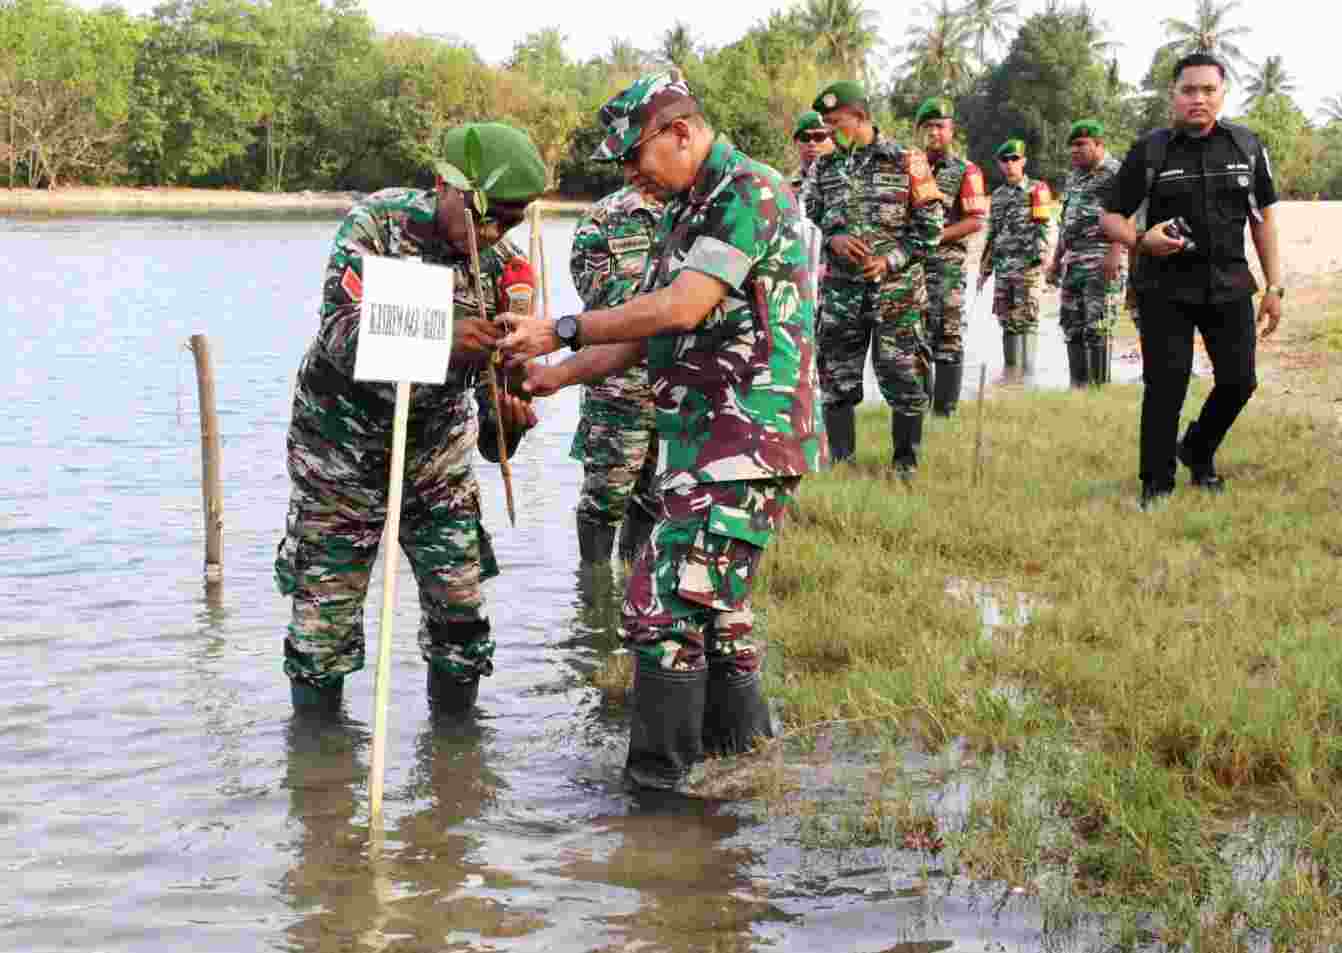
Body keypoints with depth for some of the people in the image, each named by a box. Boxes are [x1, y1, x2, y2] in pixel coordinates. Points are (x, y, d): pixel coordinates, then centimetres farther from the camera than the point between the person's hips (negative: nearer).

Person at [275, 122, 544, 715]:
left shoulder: (504, 266, -8)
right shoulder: (375, 223, -20)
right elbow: (341, 332, -32)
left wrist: (507, 414, -33)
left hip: (435, 449, 3)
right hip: (341, 448, -3)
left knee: (460, 610, 2)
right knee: (326, 609, 3)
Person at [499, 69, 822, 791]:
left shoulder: (751, 191, -12)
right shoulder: (683, 212, 19)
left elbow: (682, 308, -21)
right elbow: (645, 335, 23)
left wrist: (562, 331, -15)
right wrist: (553, 375, 14)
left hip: (747, 435, -10)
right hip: (700, 440, 10)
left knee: (665, 603, -14)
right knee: (713, 604, 17)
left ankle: (658, 784, -7)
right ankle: (743, 758, 30)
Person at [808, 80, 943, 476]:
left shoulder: (906, 162, -3)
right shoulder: (825, 167, 9)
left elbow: (930, 225, -2)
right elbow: (808, 221, 13)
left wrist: (890, 260, -13)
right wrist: (832, 239, -8)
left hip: (896, 290, -4)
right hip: (839, 291, 4)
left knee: (903, 379, 1)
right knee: (836, 380, 5)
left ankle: (905, 465, 12)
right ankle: (841, 464, 15)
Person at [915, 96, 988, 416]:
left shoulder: (965, 171, 0)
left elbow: (976, 221, -8)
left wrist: (937, 236, -16)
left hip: (947, 263, -4)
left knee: (947, 336, -4)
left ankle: (944, 410, -2)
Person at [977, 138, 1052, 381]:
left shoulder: (1036, 190, 0)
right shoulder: (997, 195, 17)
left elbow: (1042, 227, -8)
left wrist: (1040, 253, -21)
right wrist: (984, 269, 19)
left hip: (1029, 265, -6)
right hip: (1003, 267, 6)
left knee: (1027, 319, -8)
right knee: (1007, 321, 8)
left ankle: (1027, 373, -8)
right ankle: (1011, 370, 15)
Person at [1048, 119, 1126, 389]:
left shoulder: (1115, 173, -6)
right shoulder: (1074, 177, 21)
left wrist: (1115, 253, -27)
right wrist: (1056, 259, 22)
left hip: (1102, 261, -9)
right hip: (1073, 260, 9)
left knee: (1097, 326, -11)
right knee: (1072, 324, 9)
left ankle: (1099, 387, -10)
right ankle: (1078, 386, 14)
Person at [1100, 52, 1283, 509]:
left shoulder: (1247, 146, 2)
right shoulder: (1149, 151, -6)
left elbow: (1263, 218, 8)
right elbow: (1110, 218, -2)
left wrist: (1274, 287, 4)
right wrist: (1142, 241, -23)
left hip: (1229, 287, 3)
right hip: (1166, 290, -3)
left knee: (1239, 381, 4)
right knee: (1166, 385, -4)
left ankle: (1198, 451, 31)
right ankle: (1156, 483, 10)